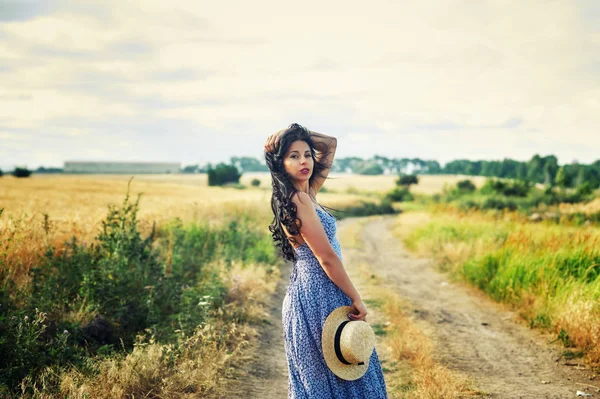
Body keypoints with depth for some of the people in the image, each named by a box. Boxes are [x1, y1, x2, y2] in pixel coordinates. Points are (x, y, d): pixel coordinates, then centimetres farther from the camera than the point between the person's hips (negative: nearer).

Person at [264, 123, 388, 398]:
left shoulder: (307, 192, 8)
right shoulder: (299, 199, -19)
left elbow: (330, 144, 18)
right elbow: (327, 257, -19)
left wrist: (302, 136, 3)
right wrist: (356, 299, -14)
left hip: (308, 291, 10)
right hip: (319, 295, -10)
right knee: (338, 376, 0)